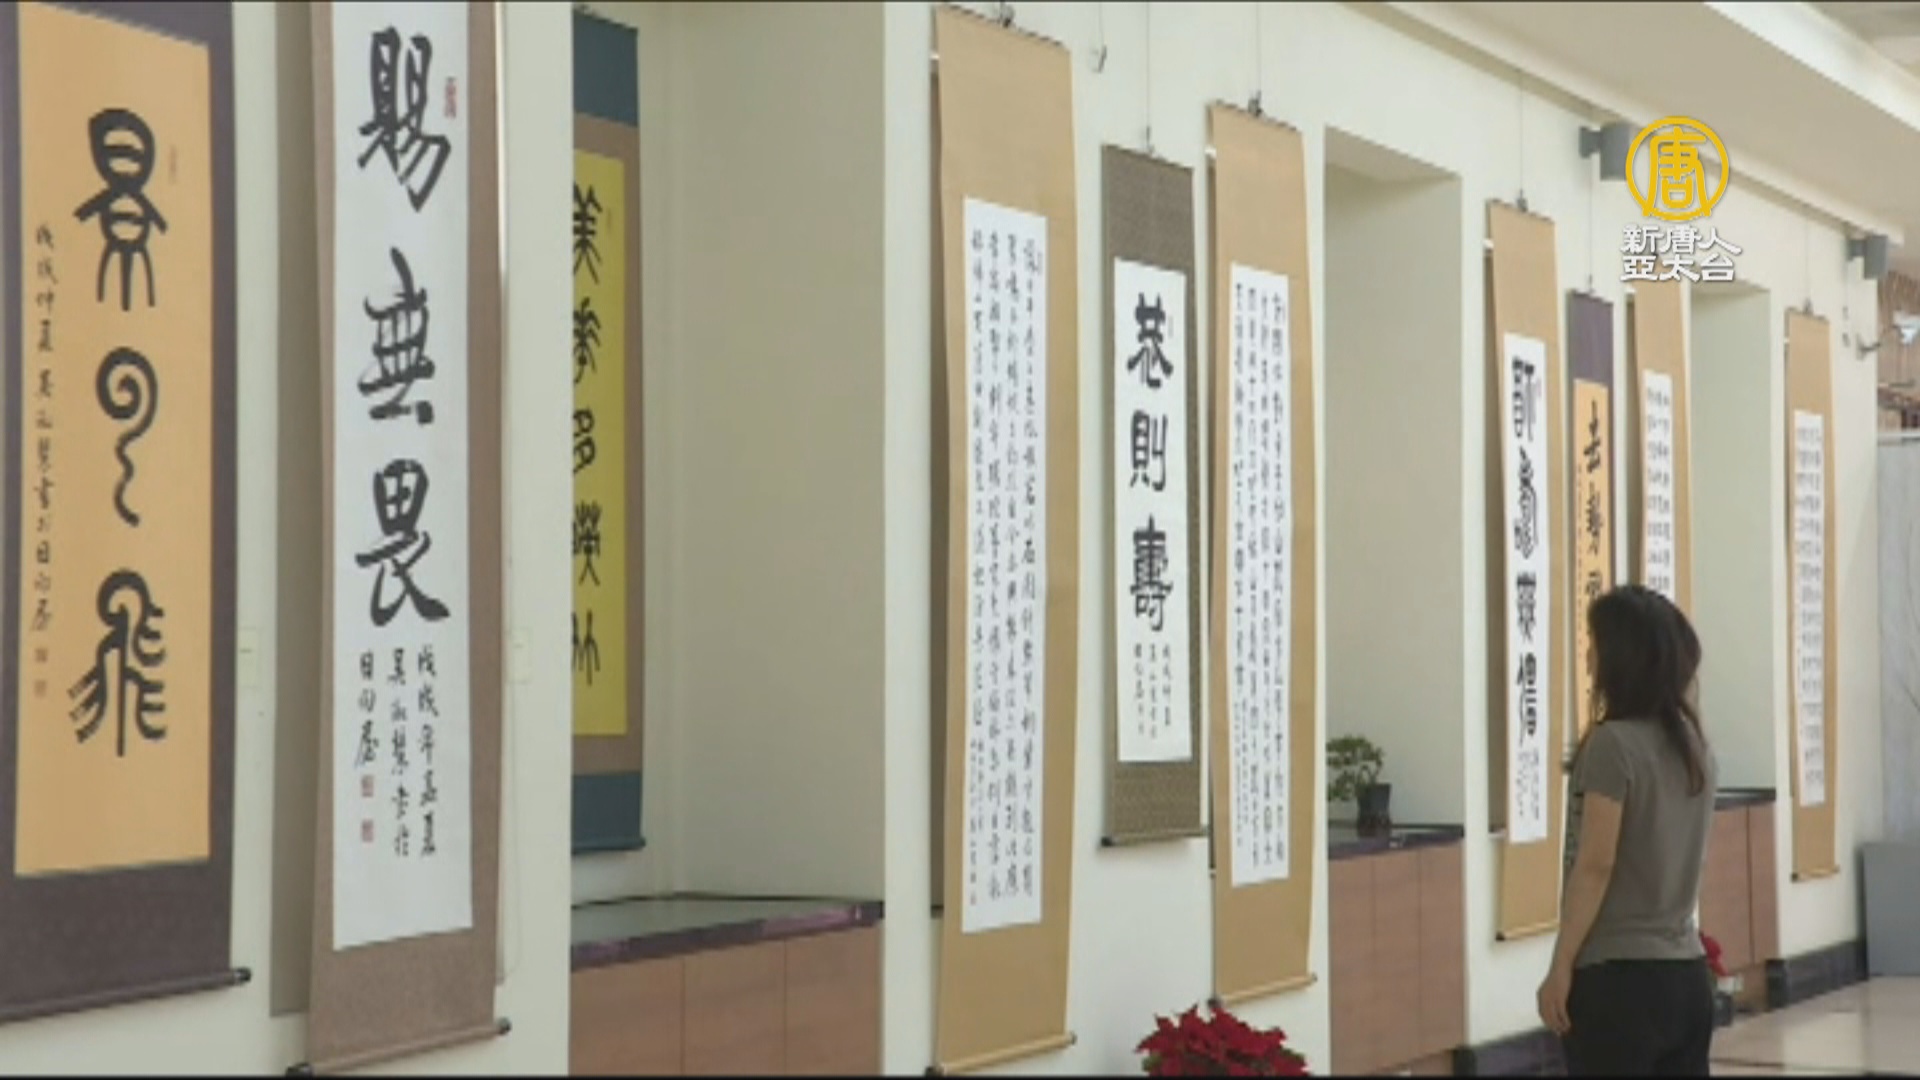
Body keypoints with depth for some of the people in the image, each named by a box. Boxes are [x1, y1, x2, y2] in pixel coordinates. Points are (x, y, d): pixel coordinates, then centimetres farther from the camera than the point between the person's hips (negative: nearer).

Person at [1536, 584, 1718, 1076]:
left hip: (1618, 976, -7)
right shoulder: (1696, 746, 9)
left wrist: (1560, 967, -11)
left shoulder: (1612, 744, -13)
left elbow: (1595, 865, -15)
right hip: (1687, 974, 7)